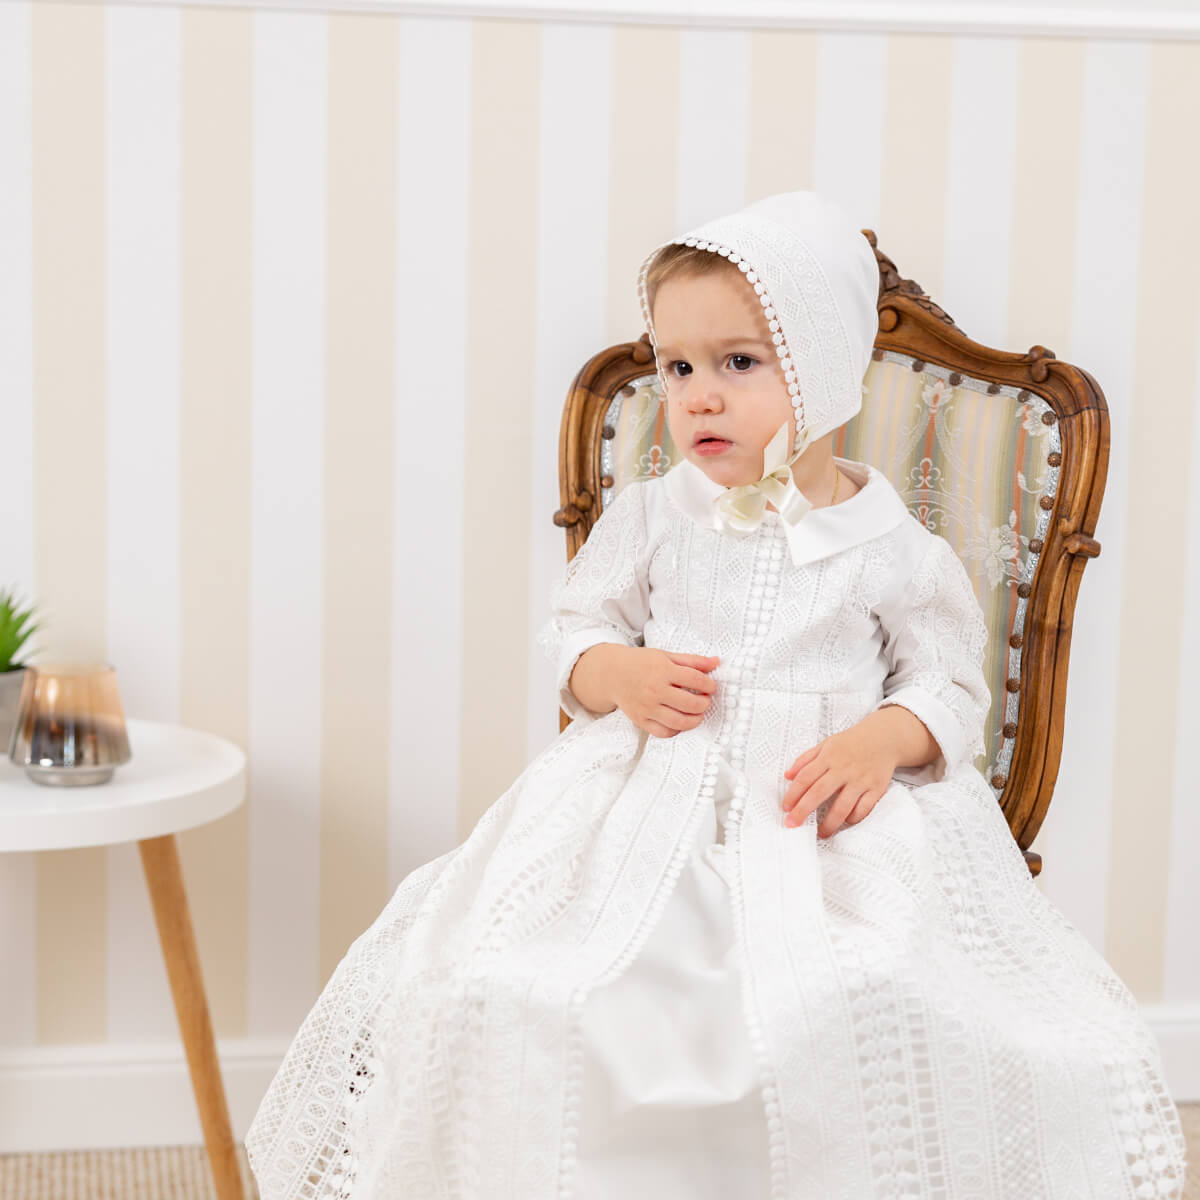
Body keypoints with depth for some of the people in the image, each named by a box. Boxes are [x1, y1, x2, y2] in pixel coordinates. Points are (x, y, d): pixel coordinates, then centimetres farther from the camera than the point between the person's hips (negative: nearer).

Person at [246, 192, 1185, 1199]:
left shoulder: (894, 549, 1)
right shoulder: (651, 519, 8)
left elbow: (950, 684, 8)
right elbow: (578, 628, 17)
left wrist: (887, 739, -13)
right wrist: (618, 674, -6)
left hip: (828, 803, -2)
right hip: (653, 793, 2)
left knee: (859, 1009, -29)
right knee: (507, 983, -17)